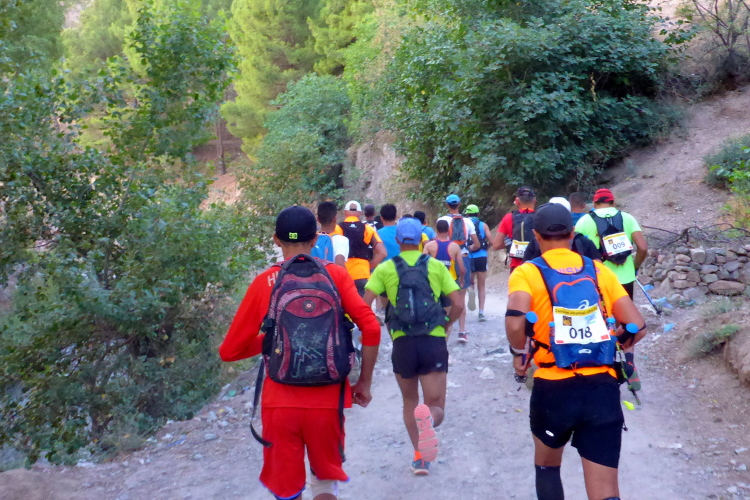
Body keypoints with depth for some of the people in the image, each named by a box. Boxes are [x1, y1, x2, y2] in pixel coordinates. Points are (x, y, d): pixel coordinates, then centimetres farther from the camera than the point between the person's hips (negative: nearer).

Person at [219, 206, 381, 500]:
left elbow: (230, 351, 1)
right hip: (327, 400, 1)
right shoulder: (335, 275, -1)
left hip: (280, 402, 0)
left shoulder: (264, 283, -1)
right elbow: (371, 328, -10)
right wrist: (364, 383, 2)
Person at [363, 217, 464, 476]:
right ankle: (427, 418, -31)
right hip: (434, 342, 0)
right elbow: (458, 304, -1)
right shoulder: (436, 266, 5)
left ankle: (419, 456, 16)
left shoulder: (385, 269, 3)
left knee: (410, 401, 23)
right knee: (436, 407, 4)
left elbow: (364, 304, -7)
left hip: (402, 343, 1)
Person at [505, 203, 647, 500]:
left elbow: (515, 322, -22)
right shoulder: (600, 271, 9)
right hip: (603, 389, 2)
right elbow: (637, 328, 4)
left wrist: (519, 354, -3)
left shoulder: (527, 272, -2)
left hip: (554, 389, -1)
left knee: (547, 466, 27)